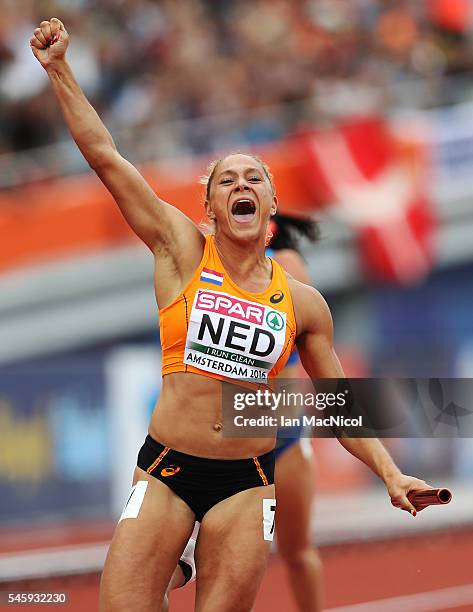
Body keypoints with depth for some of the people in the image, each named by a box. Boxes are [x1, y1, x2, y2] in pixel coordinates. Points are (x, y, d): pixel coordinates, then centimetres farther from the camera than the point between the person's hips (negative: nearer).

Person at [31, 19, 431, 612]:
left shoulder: (303, 302, 6)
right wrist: (59, 70, -6)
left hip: (247, 482, 1)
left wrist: (391, 474, 4)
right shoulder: (183, 251, 1)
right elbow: (105, 157, -3)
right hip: (166, 470, -1)